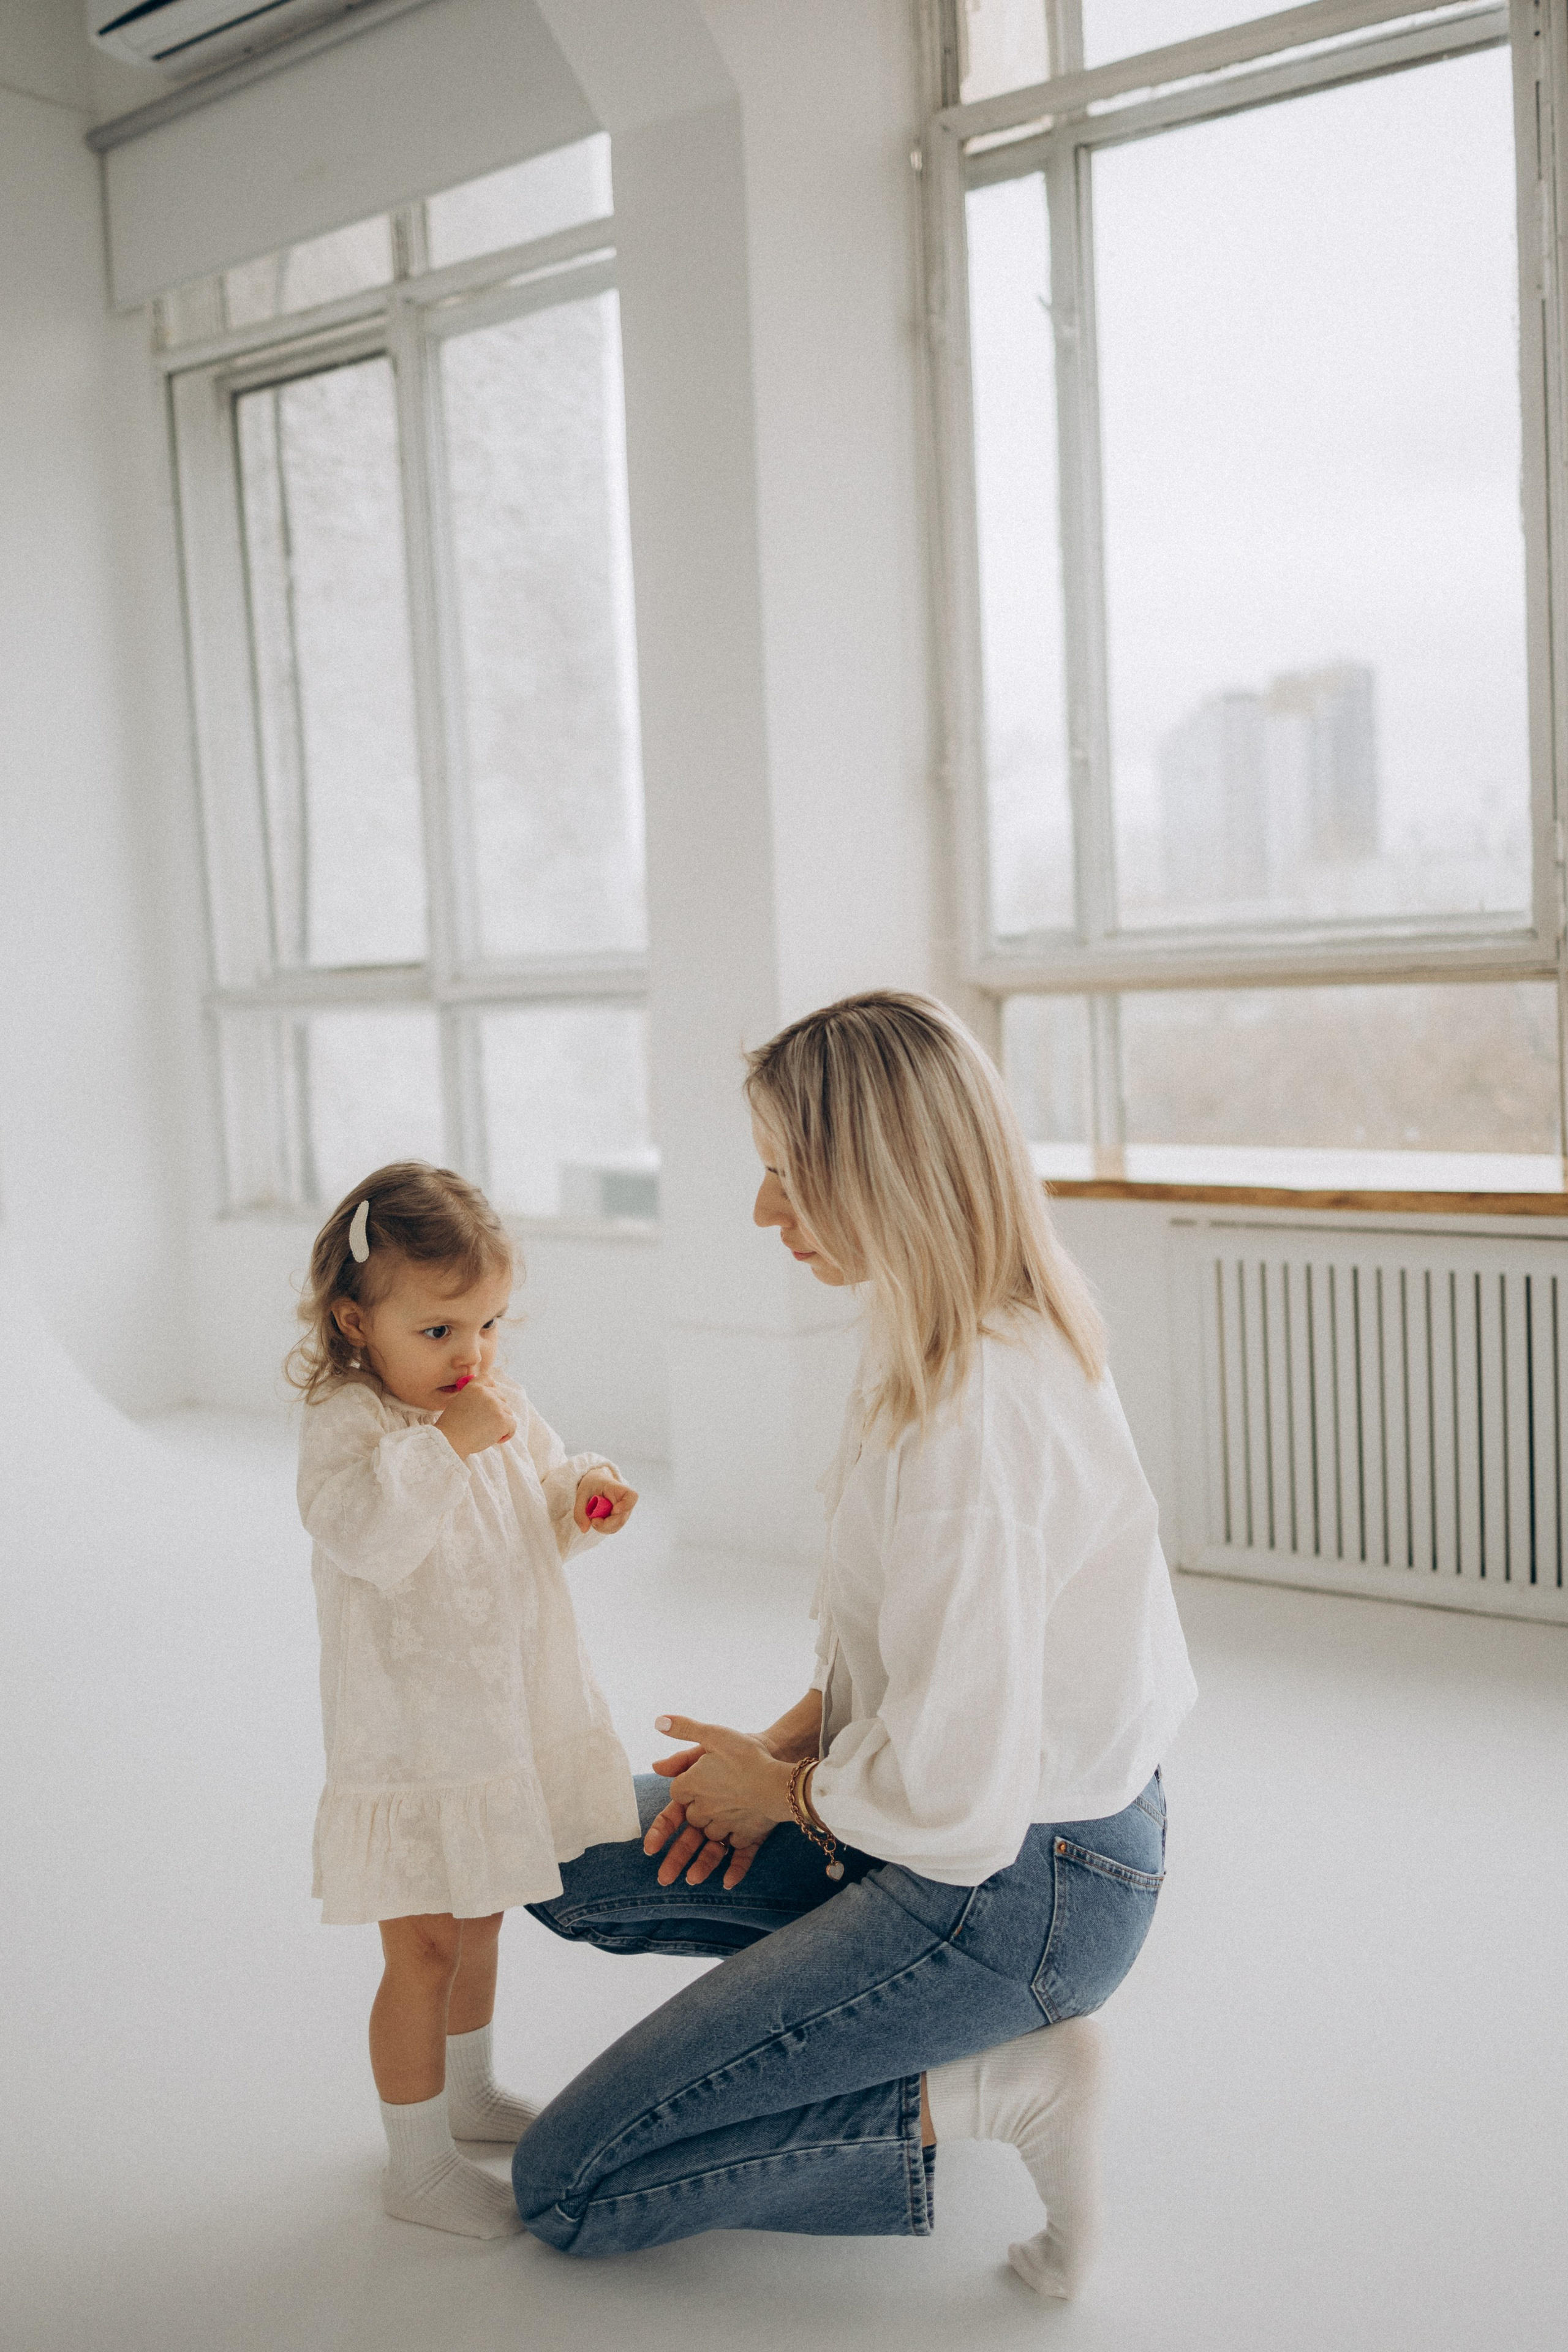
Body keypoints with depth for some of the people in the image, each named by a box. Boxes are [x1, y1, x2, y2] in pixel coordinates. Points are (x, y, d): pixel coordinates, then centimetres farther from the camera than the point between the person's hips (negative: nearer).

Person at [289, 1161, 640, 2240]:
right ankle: (418, 2160, 20)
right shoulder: (347, 1423, -19)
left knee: (478, 1920, 24)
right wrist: (451, 1439, -37)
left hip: (512, 1723, 8)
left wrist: (585, 1491, -4)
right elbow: (366, 1530, -36)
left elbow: (541, 1512, 16)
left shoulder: (502, 1408, 2)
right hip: (413, 1738, -7)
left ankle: (469, 2090, 45)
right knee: (423, 1947, 2)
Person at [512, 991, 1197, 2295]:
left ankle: (987, 2092, -3)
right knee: (573, 1859, 19)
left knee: (563, 2185, -3)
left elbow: (951, 1795, -29)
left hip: (1012, 1887, -9)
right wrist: (802, 1727, 2)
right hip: (1052, 1810, 9)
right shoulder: (1004, 1332, 0)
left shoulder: (969, 1416, -31)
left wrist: (785, 1790, -9)